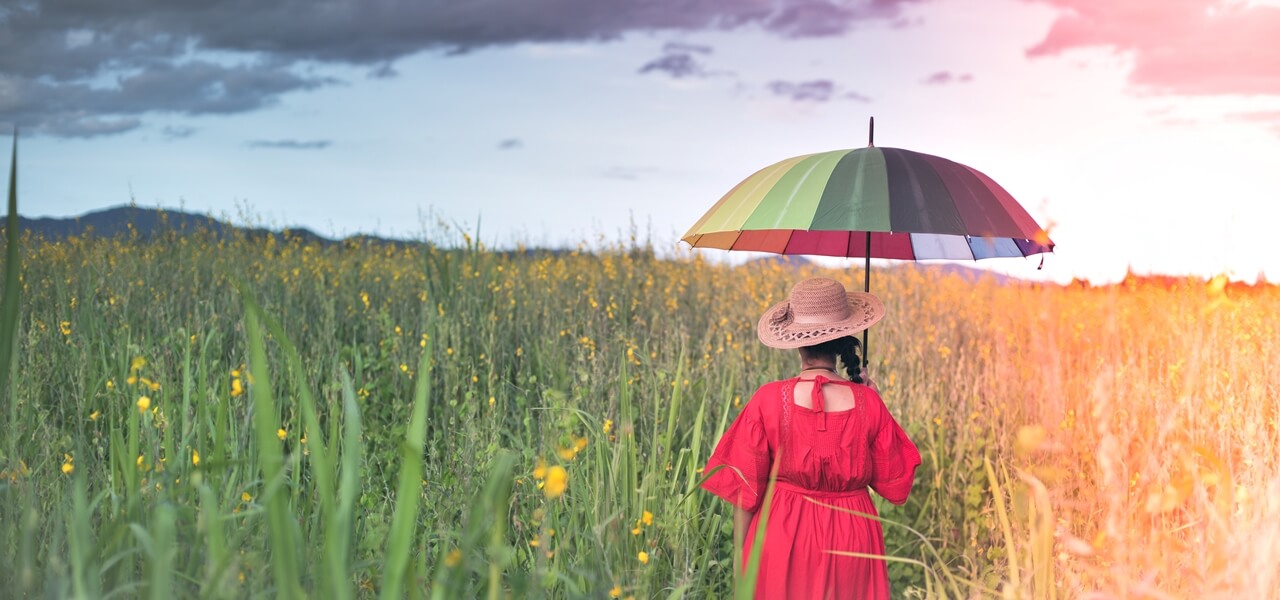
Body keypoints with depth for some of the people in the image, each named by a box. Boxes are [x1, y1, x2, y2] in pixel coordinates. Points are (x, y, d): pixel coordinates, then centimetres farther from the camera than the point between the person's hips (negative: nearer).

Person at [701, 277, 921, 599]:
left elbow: (746, 490, -8)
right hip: (850, 543, 1)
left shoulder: (768, 401, -13)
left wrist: (741, 561, 4)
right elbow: (895, 485, 1)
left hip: (783, 541, -1)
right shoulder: (869, 403, -9)